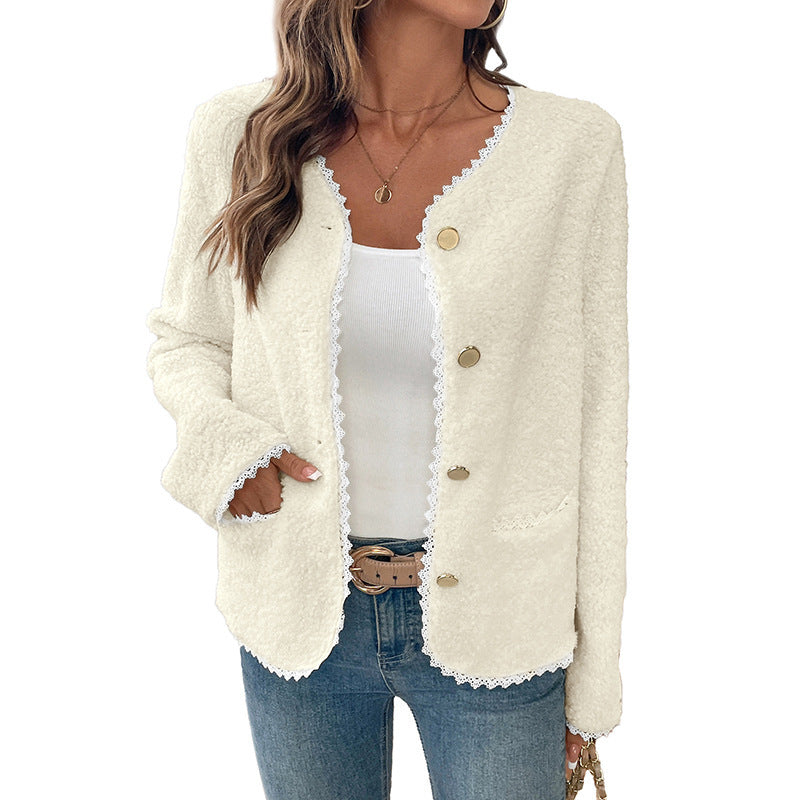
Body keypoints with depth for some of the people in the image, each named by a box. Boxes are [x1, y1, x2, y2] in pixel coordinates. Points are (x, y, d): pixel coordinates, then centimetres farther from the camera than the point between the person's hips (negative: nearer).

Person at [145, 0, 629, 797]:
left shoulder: (576, 145, -10)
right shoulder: (240, 133, -6)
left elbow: (593, 425, -6)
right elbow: (182, 339, 8)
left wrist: (593, 670, -1)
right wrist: (219, 440, -15)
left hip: (494, 621, -1)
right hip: (299, 612, 2)